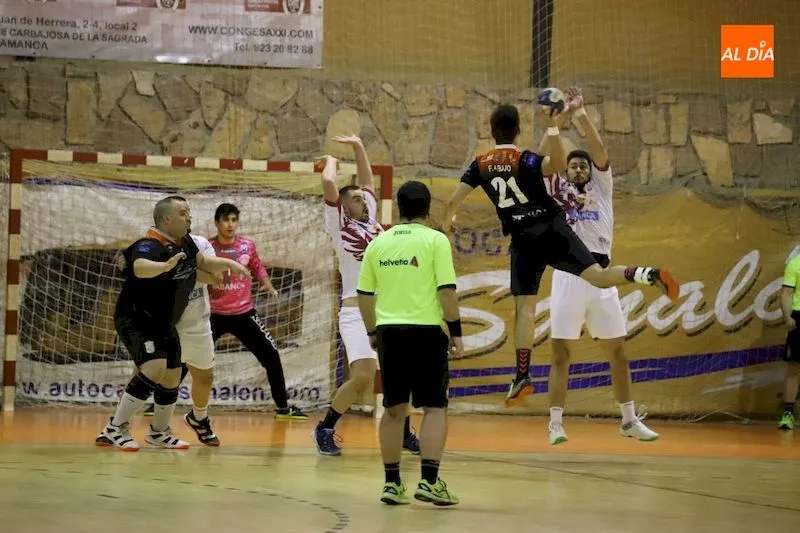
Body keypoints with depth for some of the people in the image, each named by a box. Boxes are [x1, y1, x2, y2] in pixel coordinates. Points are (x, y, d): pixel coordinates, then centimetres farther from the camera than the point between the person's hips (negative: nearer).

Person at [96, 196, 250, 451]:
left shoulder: (185, 243, 1)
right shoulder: (150, 246, -26)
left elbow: (204, 262, 21)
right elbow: (140, 268, -49)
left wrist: (229, 264, 8)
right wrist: (165, 265, -67)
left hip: (163, 324, 9)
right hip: (135, 321, -9)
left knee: (172, 377, 13)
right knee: (154, 369, -26)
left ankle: (159, 432, 35)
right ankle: (115, 429, -16)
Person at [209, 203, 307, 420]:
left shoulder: (247, 246, -2)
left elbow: (258, 267, 14)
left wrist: (267, 284, -2)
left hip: (244, 313, 2)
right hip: (214, 314, -2)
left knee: (271, 355, 0)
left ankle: (283, 407, 14)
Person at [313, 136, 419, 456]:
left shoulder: (371, 219, 17)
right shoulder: (339, 224, 1)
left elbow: (367, 181, 28)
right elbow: (328, 184, -12)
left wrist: (358, 147, 24)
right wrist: (332, 161, 5)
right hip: (357, 312, -7)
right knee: (362, 377, -17)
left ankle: (404, 433, 26)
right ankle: (325, 429, 1)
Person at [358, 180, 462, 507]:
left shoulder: (378, 243, 7)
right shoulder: (435, 240, -4)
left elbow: (364, 294, 10)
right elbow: (446, 290, -10)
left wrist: (372, 332, 22)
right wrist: (456, 332, -3)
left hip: (389, 332, 4)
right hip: (427, 331, -4)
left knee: (394, 410, 12)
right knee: (434, 408, 2)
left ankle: (392, 483, 15)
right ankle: (429, 481, -7)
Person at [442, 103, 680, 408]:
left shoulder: (480, 165, 4)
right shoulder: (525, 160, -4)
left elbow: (453, 201, 8)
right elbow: (559, 165, -26)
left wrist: (447, 222, 29)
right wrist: (552, 127, -26)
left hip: (523, 241, 1)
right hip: (553, 231, -1)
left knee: (523, 307, 4)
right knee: (597, 276, -11)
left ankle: (522, 377, -1)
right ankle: (648, 275, -37)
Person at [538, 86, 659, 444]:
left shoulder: (602, 186, 11)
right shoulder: (556, 189, 10)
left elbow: (600, 152, -3)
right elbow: (540, 159, -4)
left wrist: (581, 114, -10)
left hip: (600, 275, 2)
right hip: (567, 276, -2)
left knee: (617, 350, 8)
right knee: (561, 353, -1)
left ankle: (629, 420, 17)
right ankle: (556, 423, 3)